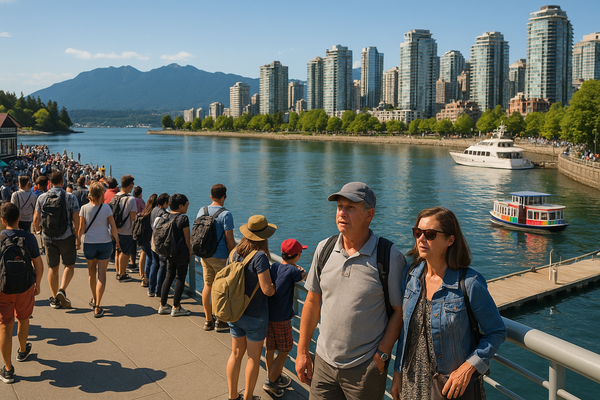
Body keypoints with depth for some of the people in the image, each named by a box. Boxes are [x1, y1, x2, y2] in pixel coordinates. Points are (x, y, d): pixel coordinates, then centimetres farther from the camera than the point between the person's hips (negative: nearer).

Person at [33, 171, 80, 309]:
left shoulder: (42, 198, 1)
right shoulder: (71, 198, -7)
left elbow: (36, 219, 6)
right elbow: (76, 220, -10)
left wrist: (37, 230, 25)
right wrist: (77, 236, 1)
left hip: (48, 237, 3)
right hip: (66, 237, -3)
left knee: (52, 268, 12)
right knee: (69, 266, 9)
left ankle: (55, 299, 18)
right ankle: (62, 290, -12)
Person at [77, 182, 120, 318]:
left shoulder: (84, 208, -6)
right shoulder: (106, 207, -9)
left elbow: (81, 228, -4)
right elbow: (113, 226, -6)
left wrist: (77, 240, 12)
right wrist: (116, 240, 9)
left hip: (89, 244, 2)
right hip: (105, 243, -2)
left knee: (92, 272, 20)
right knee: (102, 274, 2)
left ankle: (94, 300, 38)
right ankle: (97, 307, -5)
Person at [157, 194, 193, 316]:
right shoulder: (183, 218, -13)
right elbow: (187, 238, -10)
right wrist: (189, 251, 2)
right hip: (181, 253, -7)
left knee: (169, 277, 16)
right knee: (180, 279, 3)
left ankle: (163, 305, 19)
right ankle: (176, 308, 7)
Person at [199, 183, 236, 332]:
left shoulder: (202, 211, 4)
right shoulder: (226, 214, -15)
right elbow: (229, 239, -16)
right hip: (220, 256, -6)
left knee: (208, 285, 13)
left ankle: (208, 320, 20)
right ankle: (221, 321, 14)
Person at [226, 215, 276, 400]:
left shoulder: (235, 253, -4)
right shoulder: (260, 256, -24)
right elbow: (267, 290, -24)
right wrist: (277, 286, -3)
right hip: (255, 316, -6)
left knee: (236, 353, 18)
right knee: (253, 357, 12)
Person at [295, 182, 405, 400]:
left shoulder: (390, 257, -11)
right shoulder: (324, 249, 1)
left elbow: (399, 311, -7)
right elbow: (312, 302, 7)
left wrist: (382, 355, -12)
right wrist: (302, 351, 8)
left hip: (365, 368, -3)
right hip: (324, 362, 4)